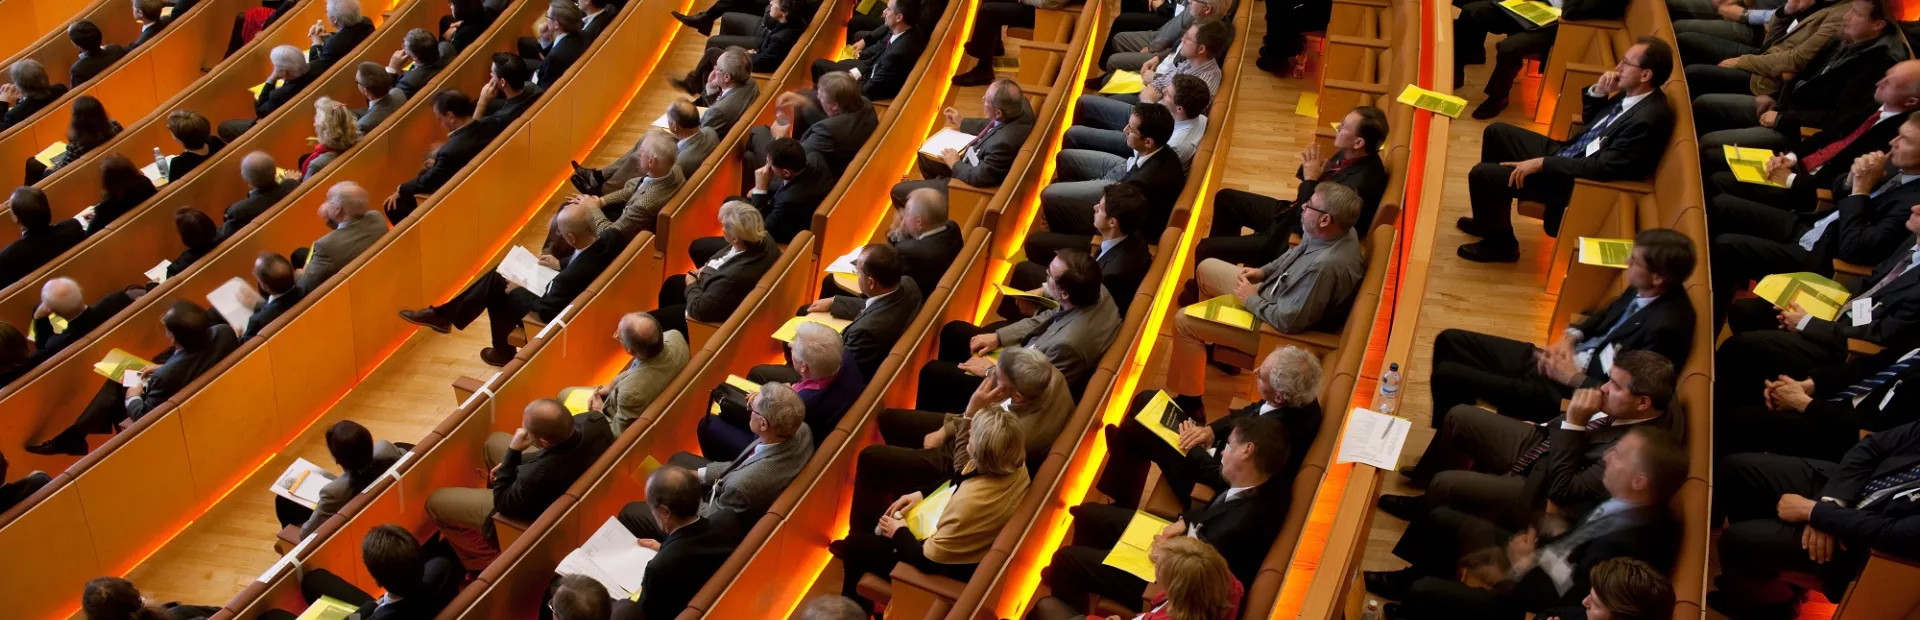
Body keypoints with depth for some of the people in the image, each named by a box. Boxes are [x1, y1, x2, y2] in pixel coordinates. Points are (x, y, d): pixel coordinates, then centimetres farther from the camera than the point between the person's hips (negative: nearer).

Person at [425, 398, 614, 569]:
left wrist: (513, 451, -25)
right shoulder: (595, 421, -29)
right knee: (494, 441, 29)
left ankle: (489, 561, 22)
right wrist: (512, 462, -4)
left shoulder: (536, 477, -45)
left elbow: (503, 504, -20)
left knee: (436, 502, 6)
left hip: (536, 512, -6)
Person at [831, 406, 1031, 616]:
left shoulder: (971, 503, -43)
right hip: (955, 541, 8)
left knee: (855, 545, 11)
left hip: (948, 567, -8)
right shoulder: (1013, 463, -19)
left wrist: (899, 533, -11)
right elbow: (958, 482, 5)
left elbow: (927, 560, -28)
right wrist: (922, 493, -3)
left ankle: (854, 607, 39)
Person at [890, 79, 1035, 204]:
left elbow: (979, 178, -30)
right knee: (924, 157, 28)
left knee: (898, 191, 2)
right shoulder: (1019, 104, -18)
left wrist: (955, 164, -13)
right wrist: (962, 123, 11)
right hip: (981, 162, 9)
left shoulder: (1003, 142, -43)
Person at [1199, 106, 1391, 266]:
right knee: (1226, 198, 20)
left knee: (1205, 250, -8)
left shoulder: (1360, 183, -34)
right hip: (1293, 214, 10)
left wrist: (1310, 179, -23)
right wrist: (1311, 168, -11)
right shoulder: (1351, 155, -6)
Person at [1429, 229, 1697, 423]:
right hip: (1570, 358, 9)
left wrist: (1573, 377, -16)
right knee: (1450, 341, 9)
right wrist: (1570, 337, 2)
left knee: (1447, 375, -13)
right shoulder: (1644, 291, -2)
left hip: (1571, 391, -9)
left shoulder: (1665, 327, -27)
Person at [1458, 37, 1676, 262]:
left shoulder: (1648, 119, -27)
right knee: (1497, 132, 15)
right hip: (1567, 152, 10)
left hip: (1575, 181, -10)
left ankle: (1500, 243, 9)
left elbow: (1602, 168, -27)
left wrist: (1541, 164, -24)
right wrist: (1598, 91, -5)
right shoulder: (1632, 93, 1)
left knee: (1481, 174, -14)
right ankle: (1491, 220, 24)